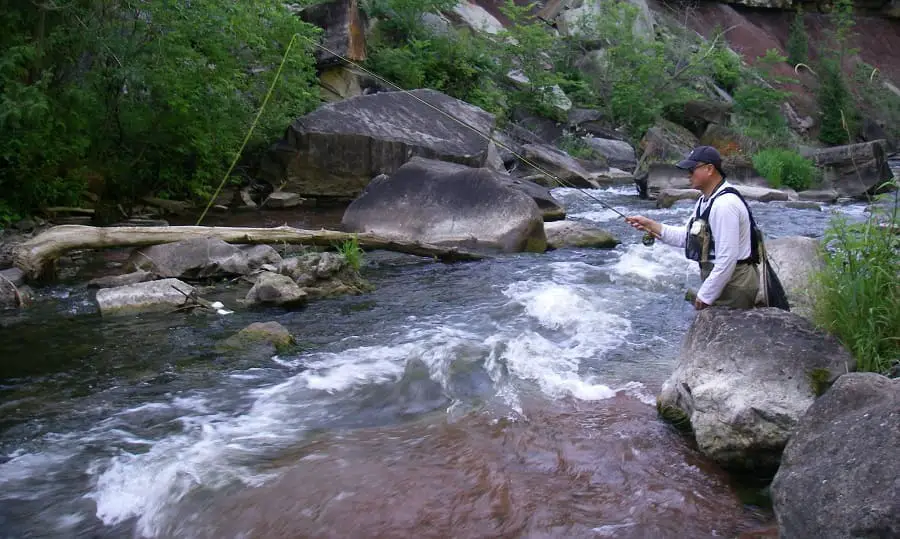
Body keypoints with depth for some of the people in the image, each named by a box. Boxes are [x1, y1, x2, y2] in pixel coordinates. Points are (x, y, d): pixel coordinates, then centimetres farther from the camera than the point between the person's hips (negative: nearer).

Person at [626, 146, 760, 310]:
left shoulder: (725, 204, -24)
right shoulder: (705, 200, 10)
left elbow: (727, 259, -26)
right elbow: (687, 236, 14)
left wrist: (705, 296, -19)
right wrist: (652, 226, 2)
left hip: (733, 283, -10)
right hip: (720, 279, 10)